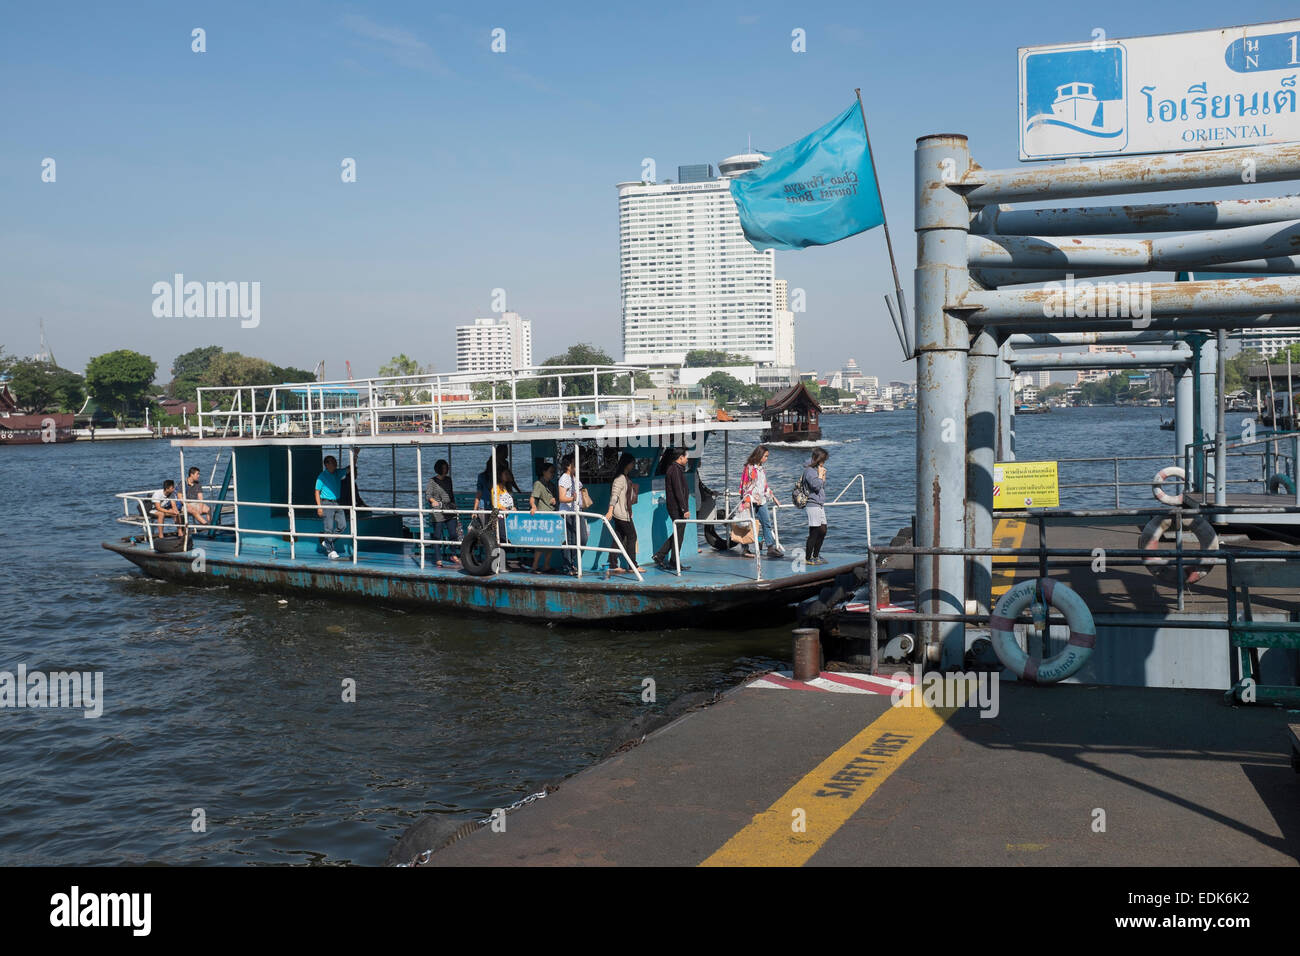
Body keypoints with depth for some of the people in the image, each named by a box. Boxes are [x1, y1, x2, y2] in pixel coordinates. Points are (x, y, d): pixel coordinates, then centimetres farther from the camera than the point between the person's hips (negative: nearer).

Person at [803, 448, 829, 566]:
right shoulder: (809, 471, -12)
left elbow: (823, 487, 23)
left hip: (820, 505, 10)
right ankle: (808, 558, -3)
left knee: (823, 531, 11)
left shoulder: (817, 469, 18)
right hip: (812, 504, -10)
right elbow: (816, 486, -21)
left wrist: (823, 475, 10)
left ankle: (815, 556, 21)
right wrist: (820, 474, -9)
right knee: (814, 532, -8)